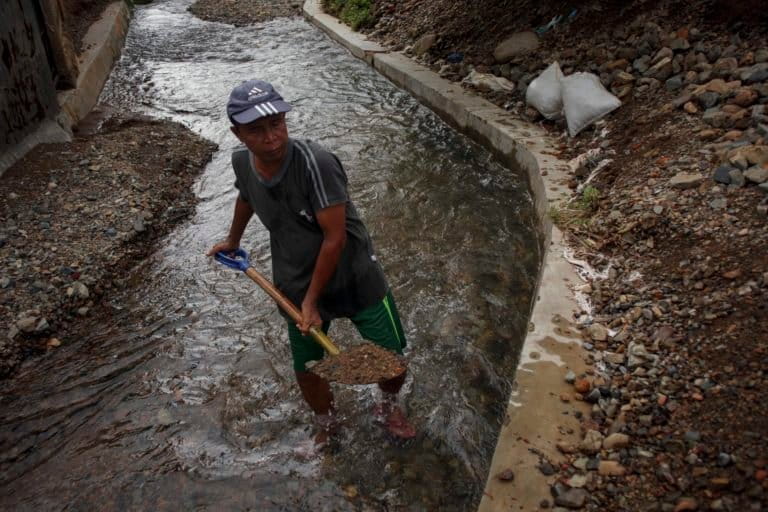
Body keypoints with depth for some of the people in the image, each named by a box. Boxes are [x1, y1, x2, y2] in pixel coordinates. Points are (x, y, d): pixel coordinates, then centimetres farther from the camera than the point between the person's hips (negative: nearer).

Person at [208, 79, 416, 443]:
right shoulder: (241, 161, -10)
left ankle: (389, 407, 43)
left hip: (356, 279, -4)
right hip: (296, 286, 4)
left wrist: (312, 302, -18)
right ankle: (326, 424, 47)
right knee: (306, 370, 15)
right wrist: (233, 241, 32)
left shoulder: (315, 163, -30)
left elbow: (335, 238, -25)